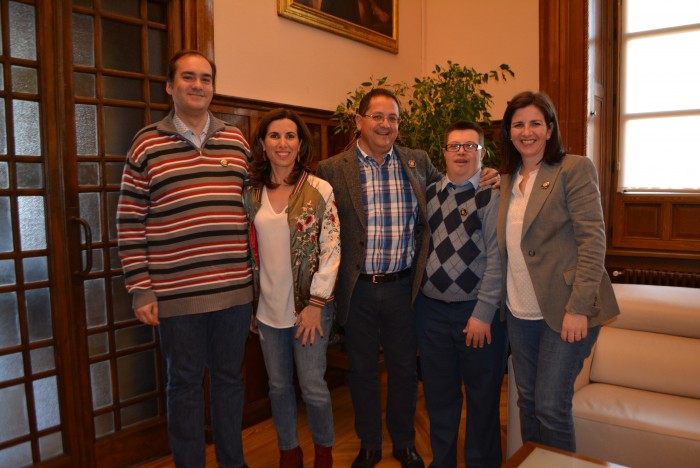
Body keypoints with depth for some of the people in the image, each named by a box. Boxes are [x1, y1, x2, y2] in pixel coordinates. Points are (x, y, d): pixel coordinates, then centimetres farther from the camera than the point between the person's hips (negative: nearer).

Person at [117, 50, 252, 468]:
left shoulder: (236, 140, 8)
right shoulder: (147, 144, 0)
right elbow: (130, 222, -1)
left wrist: (259, 270, 9)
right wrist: (140, 289, -5)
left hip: (235, 289, 3)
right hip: (175, 293, -2)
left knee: (229, 377, 17)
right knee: (184, 383, 12)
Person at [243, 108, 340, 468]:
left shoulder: (320, 190, -7)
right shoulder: (251, 194, 3)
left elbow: (331, 249, -9)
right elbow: (248, 249, 8)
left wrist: (316, 303, -12)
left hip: (309, 305, -3)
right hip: (268, 308, 3)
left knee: (313, 387, 4)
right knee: (279, 386, 15)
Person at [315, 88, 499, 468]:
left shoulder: (419, 163, 2)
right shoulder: (332, 170, -5)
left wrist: (480, 181, -2)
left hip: (403, 287, 2)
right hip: (357, 290, -1)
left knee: (404, 369, 16)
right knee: (362, 370, 15)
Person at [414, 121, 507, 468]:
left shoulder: (492, 194, -7)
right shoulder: (430, 194, 8)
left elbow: (497, 257, -13)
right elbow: (423, 247, 10)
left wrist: (483, 313, -16)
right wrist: (419, 300, 4)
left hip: (477, 311, -4)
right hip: (431, 308, 5)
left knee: (482, 397, 12)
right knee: (438, 395, 17)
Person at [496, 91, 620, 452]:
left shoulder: (575, 169, -7)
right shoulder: (508, 179, 12)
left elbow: (592, 239, -14)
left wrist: (578, 307, -19)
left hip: (564, 310, -6)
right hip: (519, 311, 6)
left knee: (550, 405, -2)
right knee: (527, 400, 15)